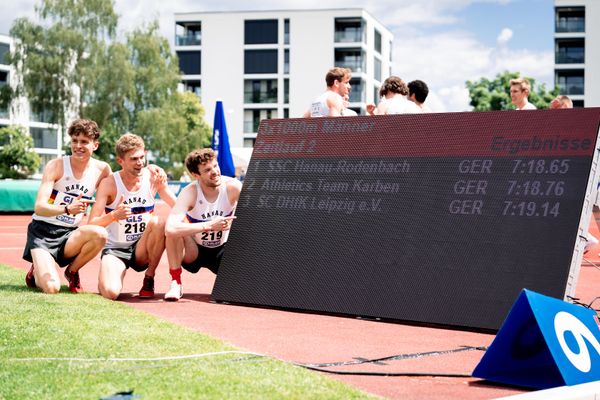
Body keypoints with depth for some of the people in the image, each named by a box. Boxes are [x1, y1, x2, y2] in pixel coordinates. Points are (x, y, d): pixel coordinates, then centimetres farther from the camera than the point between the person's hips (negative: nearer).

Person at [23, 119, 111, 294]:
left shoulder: (102, 169, -2)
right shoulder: (56, 166, -11)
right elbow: (39, 207, -20)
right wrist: (67, 209, -38)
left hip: (70, 235, 3)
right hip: (43, 232, -3)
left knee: (100, 234, -31)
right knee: (51, 288, -24)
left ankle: (72, 271, -1)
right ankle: (36, 272, 15)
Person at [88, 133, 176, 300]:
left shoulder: (153, 177, -4)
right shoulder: (109, 184, -11)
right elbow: (91, 225, -15)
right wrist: (113, 216, -34)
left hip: (142, 249, 2)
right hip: (116, 248, -2)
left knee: (159, 222, -30)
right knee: (110, 293, -28)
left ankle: (149, 279, -9)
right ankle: (106, 278, 13)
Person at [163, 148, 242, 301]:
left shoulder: (233, 187, -20)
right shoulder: (190, 193, -26)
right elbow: (170, 229, -41)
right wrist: (209, 226, -42)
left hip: (222, 251, 2)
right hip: (194, 252, -2)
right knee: (175, 228, -31)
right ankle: (176, 282, -16)